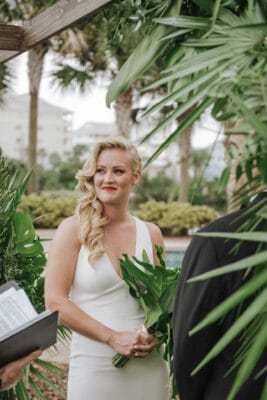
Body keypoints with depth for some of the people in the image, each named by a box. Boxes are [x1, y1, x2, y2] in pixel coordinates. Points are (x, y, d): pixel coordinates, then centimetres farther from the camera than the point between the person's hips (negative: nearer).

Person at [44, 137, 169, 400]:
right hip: (93, 366, -3)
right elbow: (55, 301, -9)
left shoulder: (151, 234, 5)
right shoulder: (74, 229, -5)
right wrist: (113, 338, -14)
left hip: (147, 367, 3)